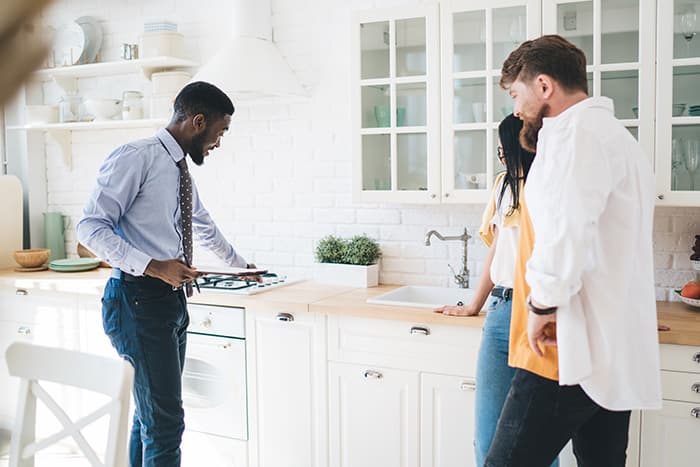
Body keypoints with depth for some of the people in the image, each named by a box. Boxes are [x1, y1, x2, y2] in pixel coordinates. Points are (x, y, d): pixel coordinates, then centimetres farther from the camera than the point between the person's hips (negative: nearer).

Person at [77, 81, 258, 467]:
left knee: (152, 416, 12)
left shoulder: (181, 170, 17)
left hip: (171, 299, 9)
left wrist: (240, 264, 45)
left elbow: (204, 228, 33)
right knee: (165, 421, -10)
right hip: (138, 300, -9)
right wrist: (153, 266, -23)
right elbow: (90, 227, -15)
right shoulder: (136, 158, -10)